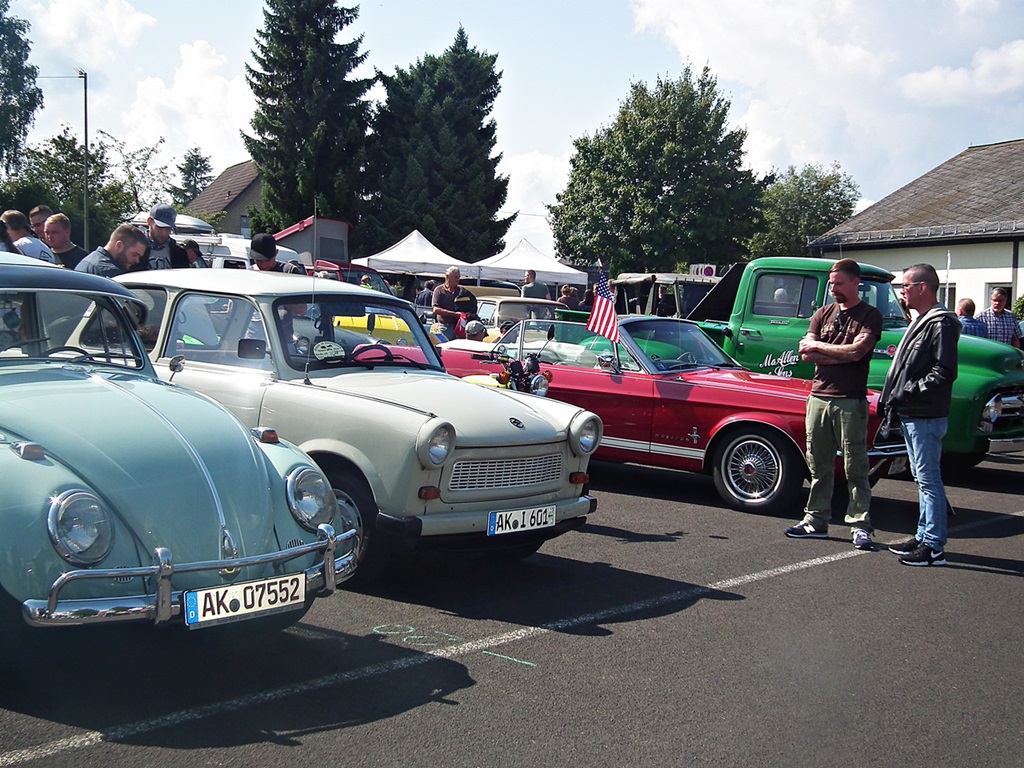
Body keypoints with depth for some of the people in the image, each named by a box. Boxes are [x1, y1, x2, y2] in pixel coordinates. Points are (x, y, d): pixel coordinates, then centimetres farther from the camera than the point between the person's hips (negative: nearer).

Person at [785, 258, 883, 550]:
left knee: (855, 467, -2)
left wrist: (818, 345, -4)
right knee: (819, 465, 10)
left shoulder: (870, 316, 0)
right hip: (818, 397, 5)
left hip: (851, 400, -5)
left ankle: (860, 525, 3)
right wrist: (842, 355, -8)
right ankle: (816, 521, 16)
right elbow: (805, 354, 3)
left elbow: (856, 351, -15)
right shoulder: (823, 314, 14)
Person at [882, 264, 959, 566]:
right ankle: (923, 536, 25)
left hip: (926, 416, -10)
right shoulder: (921, 321, 17)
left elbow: (945, 373, -22)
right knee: (922, 479, 16)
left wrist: (907, 393, -21)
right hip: (911, 415, 10)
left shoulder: (941, 323, -15)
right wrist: (892, 397, 13)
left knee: (928, 479, -6)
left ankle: (934, 547, -2)